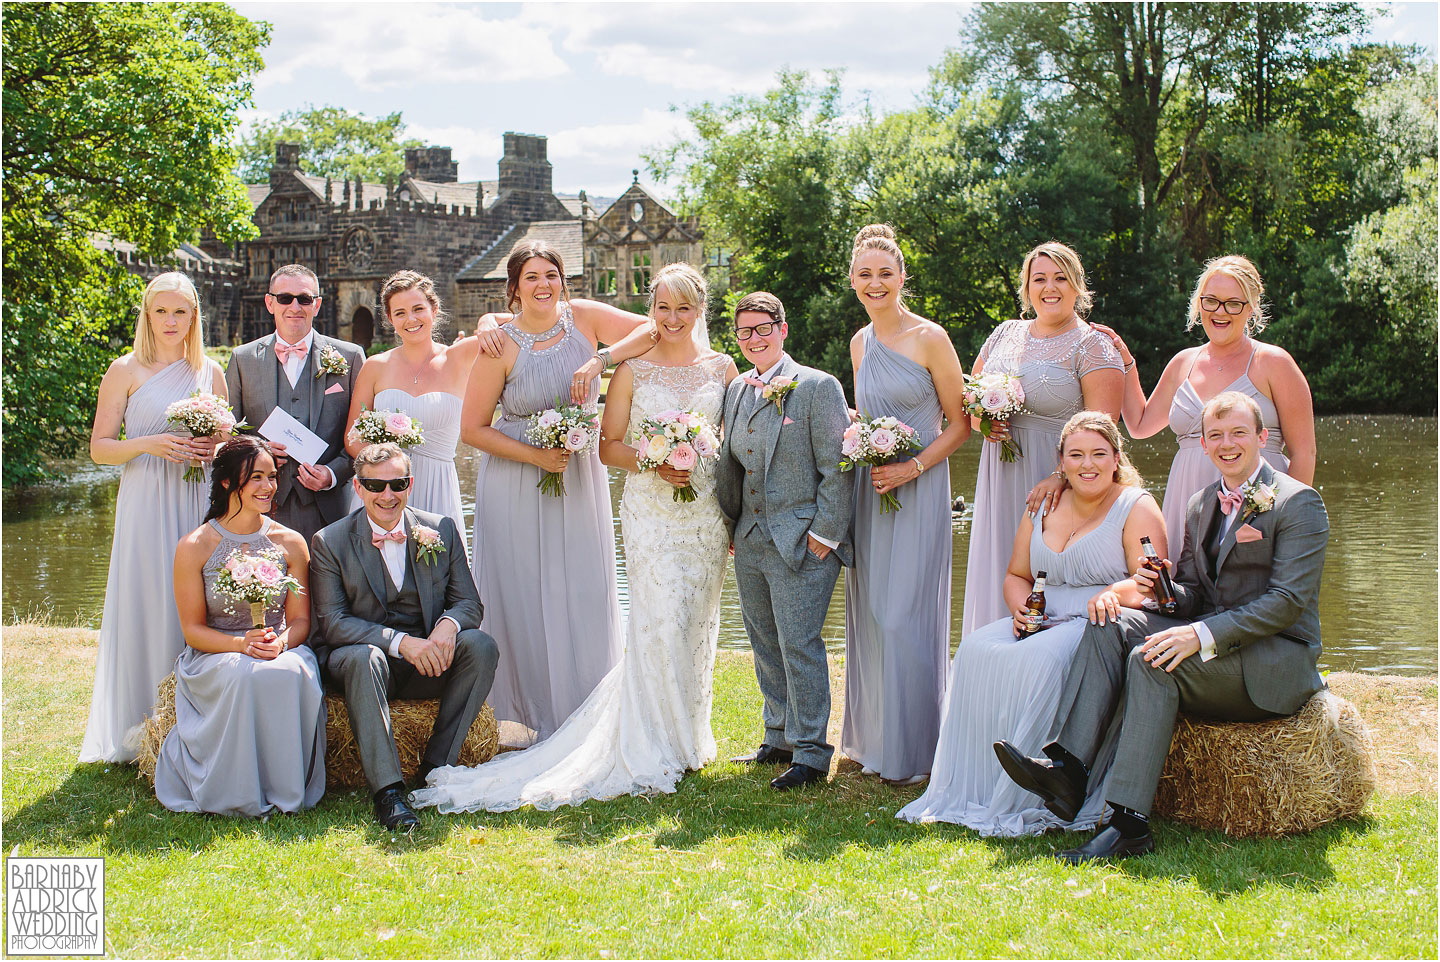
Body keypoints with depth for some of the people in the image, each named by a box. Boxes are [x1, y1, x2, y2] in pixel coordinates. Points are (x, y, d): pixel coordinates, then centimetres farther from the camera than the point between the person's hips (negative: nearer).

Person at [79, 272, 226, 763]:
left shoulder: (211, 372, 12)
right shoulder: (125, 371, 3)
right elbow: (99, 447, 1)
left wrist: (217, 447, -3)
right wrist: (149, 444, -15)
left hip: (200, 502, 3)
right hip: (146, 503, -3)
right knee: (147, 608, -4)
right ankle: (142, 733, 6)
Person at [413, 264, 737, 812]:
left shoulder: (722, 367, 10)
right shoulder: (633, 369, 2)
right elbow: (609, 446, 2)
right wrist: (652, 461, -16)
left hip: (707, 513, 3)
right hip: (650, 512, -3)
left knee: (697, 625, 7)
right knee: (661, 622, -12)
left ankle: (687, 737, 22)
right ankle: (657, 746, -1)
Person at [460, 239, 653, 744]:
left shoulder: (583, 318, -3)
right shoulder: (502, 345, -10)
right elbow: (472, 427, -7)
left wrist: (599, 360, -17)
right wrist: (534, 455, -15)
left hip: (579, 479, 3)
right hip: (516, 485, -2)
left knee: (584, 593, 5)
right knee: (522, 596, 2)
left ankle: (582, 714, 20)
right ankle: (526, 713, 16)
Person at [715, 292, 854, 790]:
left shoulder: (818, 387, -7)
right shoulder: (737, 390, 13)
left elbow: (837, 468, -10)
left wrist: (824, 534, -13)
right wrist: (732, 525, 14)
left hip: (802, 543, -7)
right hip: (750, 542, 7)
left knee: (799, 644, -6)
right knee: (765, 646, 14)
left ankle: (810, 754, 5)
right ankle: (779, 739, 28)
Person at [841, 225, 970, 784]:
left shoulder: (929, 338, -8)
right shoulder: (860, 343, 11)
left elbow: (960, 423, -6)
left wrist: (913, 468, -17)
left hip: (918, 489, -6)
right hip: (869, 488, 6)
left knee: (907, 616, -4)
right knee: (868, 611, 10)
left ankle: (912, 751, 7)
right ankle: (871, 738, 23)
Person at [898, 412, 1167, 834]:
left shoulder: (1136, 507, 0)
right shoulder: (1043, 509, 16)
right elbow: (1016, 575, 21)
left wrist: (1113, 593, -32)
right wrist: (1021, 604, -2)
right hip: (1047, 621, 6)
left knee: (1042, 660, -34)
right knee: (977, 650, -20)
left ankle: (1034, 802, -26)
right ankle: (972, 789, -19)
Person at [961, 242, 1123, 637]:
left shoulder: (1092, 345, -5)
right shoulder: (1005, 334, 12)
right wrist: (982, 421, -2)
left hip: (1057, 479, -5)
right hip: (1001, 483, 5)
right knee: (999, 581, 6)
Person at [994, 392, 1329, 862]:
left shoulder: (1297, 502, -8)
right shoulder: (1201, 505, 15)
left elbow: (1289, 601, -18)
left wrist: (1202, 636, -28)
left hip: (1278, 657, -7)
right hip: (1216, 637, 7)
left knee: (1151, 660, -30)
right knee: (1111, 624, -14)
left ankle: (1129, 823, -33)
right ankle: (1067, 768, -27)